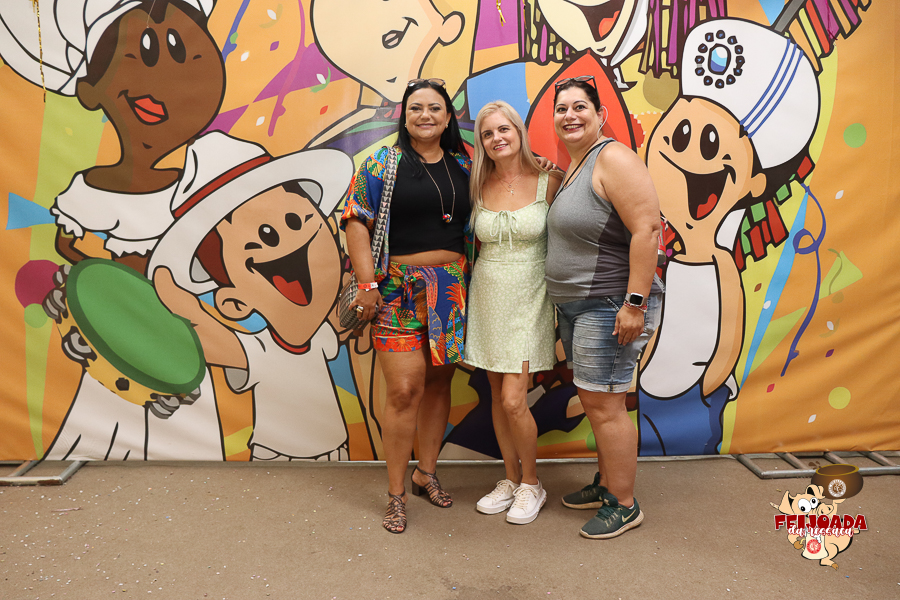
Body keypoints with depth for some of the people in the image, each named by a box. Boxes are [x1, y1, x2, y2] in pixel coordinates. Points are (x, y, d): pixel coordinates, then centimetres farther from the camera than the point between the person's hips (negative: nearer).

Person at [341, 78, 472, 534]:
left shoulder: (464, 166, 11)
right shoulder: (383, 164, -1)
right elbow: (357, 221, -6)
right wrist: (366, 283, -13)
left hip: (452, 288, 4)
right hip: (399, 289, -4)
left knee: (439, 382, 11)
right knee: (405, 389, -7)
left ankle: (426, 472, 30)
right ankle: (396, 496, 8)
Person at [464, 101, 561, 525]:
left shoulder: (548, 182, -6)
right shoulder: (478, 188, 4)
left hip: (528, 300, -4)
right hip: (487, 297, 4)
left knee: (513, 400, -8)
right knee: (498, 397, 10)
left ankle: (531, 484, 15)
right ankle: (511, 480, 27)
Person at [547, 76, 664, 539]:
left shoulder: (613, 159, -14)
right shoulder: (573, 167, 16)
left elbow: (646, 229, -22)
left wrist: (635, 303, -25)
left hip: (610, 306, -10)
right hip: (575, 306, 10)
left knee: (603, 405, -4)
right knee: (595, 402, 17)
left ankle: (624, 505, 11)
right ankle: (606, 483, 32)